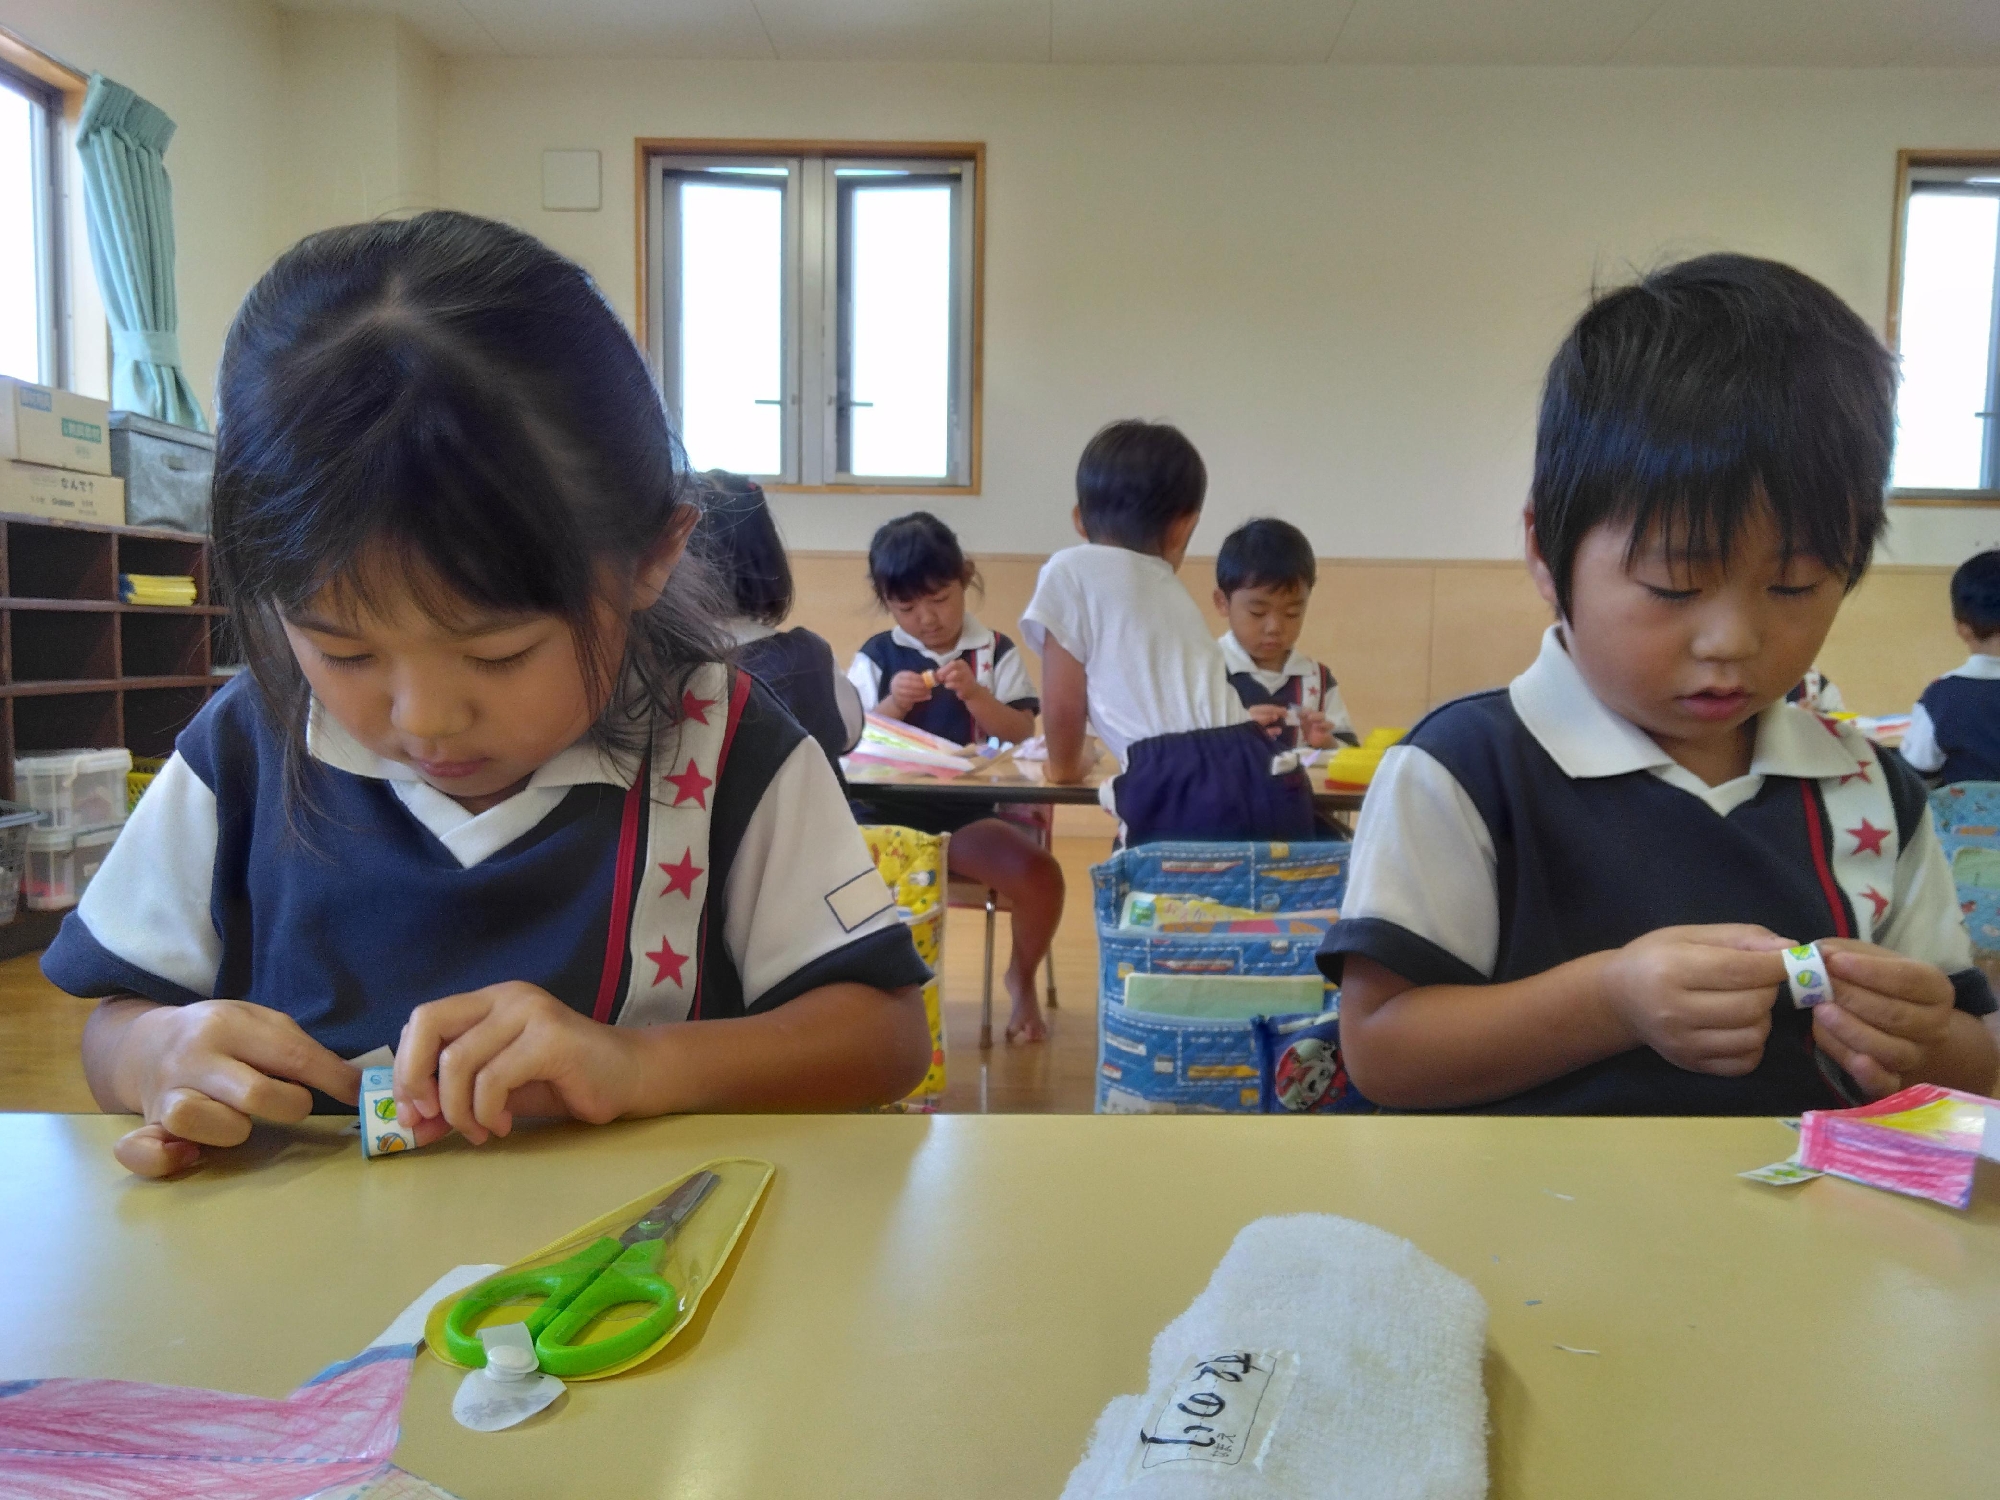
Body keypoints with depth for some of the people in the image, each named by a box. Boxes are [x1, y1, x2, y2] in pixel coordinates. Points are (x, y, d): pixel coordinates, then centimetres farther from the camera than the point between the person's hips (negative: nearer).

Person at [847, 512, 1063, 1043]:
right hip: (884, 812, 1)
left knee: (1039, 873, -26)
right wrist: (892, 708, -16)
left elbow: (1022, 736, -1)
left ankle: (1022, 979, 8)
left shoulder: (997, 652, 6)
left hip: (967, 814, 0)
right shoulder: (875, 656, 7)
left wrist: (975, 695, -17)